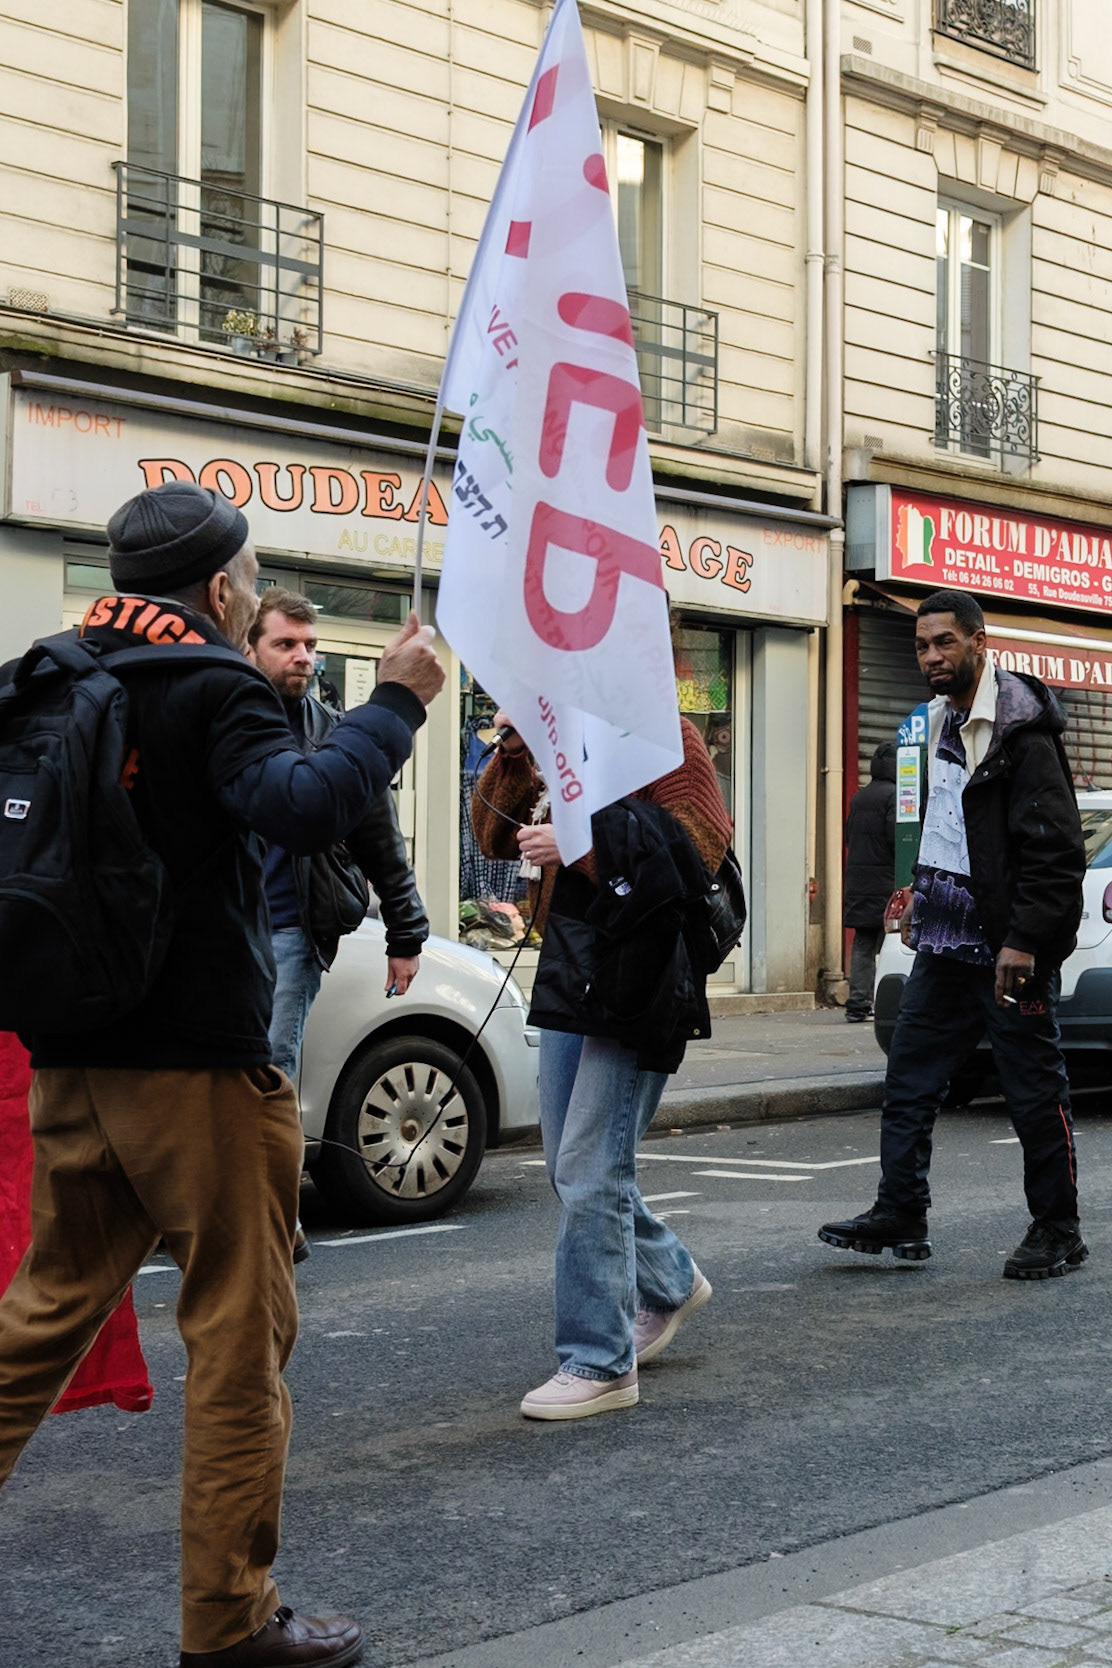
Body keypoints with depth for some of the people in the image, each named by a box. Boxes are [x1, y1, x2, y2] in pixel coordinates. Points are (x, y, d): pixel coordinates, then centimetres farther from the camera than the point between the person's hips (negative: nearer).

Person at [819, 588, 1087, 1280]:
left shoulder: (1020, 729, -15)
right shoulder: (944, 722, 13)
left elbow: (1057, 850, -19)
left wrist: (1023, 942, -22)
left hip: (1008, 946, -9)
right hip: (945, 941, 9)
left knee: (1036, 1092, 2)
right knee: (910, 1079, 9)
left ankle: (1058, 1231, 14)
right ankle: (900, 1216, 18)